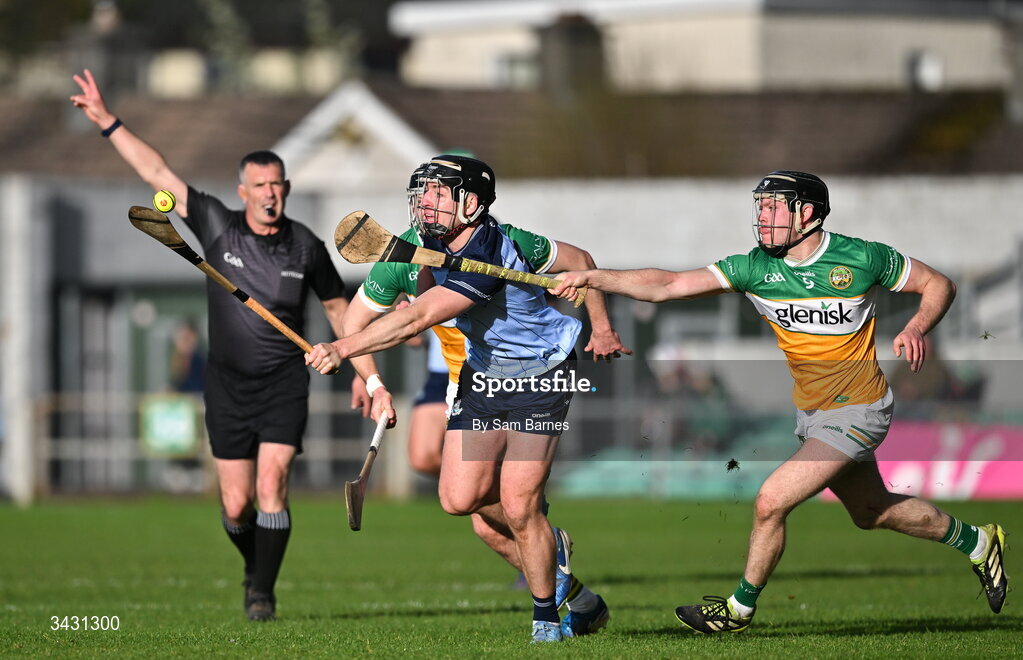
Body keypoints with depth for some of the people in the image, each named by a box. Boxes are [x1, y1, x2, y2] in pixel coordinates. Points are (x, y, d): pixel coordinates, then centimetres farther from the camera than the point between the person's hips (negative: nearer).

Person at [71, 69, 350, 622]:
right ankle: (254, 567, 30)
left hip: (284, 382, -1)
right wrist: (106, 121, -9)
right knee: (236, 504, 0)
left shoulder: (306, 247, -2)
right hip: (228, 384, 1)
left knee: (271, 486, -17)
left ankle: (263, 592, -6)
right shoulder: (218, 228, -4)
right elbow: (158, 174, -5)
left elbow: (336, 306, 13)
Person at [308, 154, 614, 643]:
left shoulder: (487, 259, -33)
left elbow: (417, 319, -40)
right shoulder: (436, 237, -6)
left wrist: (342, 349, -44)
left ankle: (546, 616, 9)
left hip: (539, 377, -8)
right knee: (460, 498, -5)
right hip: (481, 376, 8)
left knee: (517, 508, -12)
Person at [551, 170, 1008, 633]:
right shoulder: (756, 268, -8)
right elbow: (666, 286, -13)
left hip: (855, 415, -6)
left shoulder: (861, 258, -17)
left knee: (770, 503, -15)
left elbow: (938, 285, -3)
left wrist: (916, 328, -22)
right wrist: (593, 277, -24)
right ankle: (977, 542, 44)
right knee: (872, 513, 22)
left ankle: (741, 608, 7)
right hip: (810, 414, 6)